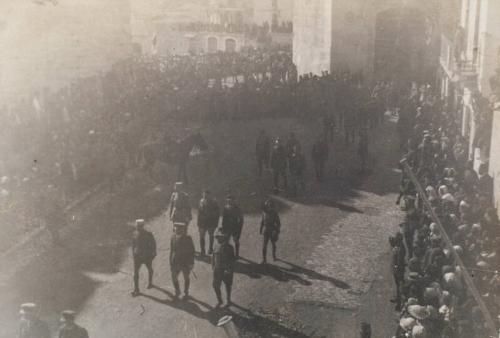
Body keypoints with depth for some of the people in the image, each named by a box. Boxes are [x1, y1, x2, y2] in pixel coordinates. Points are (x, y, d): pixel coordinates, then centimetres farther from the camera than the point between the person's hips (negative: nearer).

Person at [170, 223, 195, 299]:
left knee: (186, 278, 12)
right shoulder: (173, 237, -5)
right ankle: (177, 291, 30)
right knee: (174, 277, 5)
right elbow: (172, 250, 5)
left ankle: (186, 292, 32)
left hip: (186, 261, -3)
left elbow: (192, 251, -7)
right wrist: (171, 263, 7)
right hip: (176, 261, 3)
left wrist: (191, 263, -8)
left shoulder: (188, 238, -15)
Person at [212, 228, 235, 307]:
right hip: (217, 270, 5)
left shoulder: (229, 247, -15)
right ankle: (219, 301, 23)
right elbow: (213, 257, 11)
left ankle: (228, 300, 32)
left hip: (226, 270, -5)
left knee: (228, 286, 12)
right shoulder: (217, 247, 2)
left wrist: (229, 270, -20)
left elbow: (232, 260, -16)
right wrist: (213, 267, 6)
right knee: (215, 285, 4)